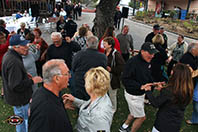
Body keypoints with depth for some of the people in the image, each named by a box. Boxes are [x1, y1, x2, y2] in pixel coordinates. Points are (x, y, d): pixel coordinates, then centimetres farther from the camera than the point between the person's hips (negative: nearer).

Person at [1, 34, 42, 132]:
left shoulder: (8, 55, 3)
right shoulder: (14, 62, -31)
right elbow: (16, 86, -31)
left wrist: (25, 75, 8)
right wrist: (32, 81, -22)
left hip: (14, 97, 10)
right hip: (20, 99, -10)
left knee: (20, 118, 27)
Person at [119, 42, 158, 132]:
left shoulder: (147, 61, -3)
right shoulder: (133, 62, -28)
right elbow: (125, 80, -28)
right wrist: (140, 86, -34)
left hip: (141, 93, 8)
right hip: (133, 95, -8)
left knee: (134, 113, 27)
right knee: (142, 117, 7)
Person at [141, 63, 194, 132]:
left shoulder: (168, 90, -30)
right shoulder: (188, 91, -11)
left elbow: (155, 103, -20)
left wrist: (148, 90, -8)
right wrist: (162, 89, 4)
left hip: (163, 124, -5)